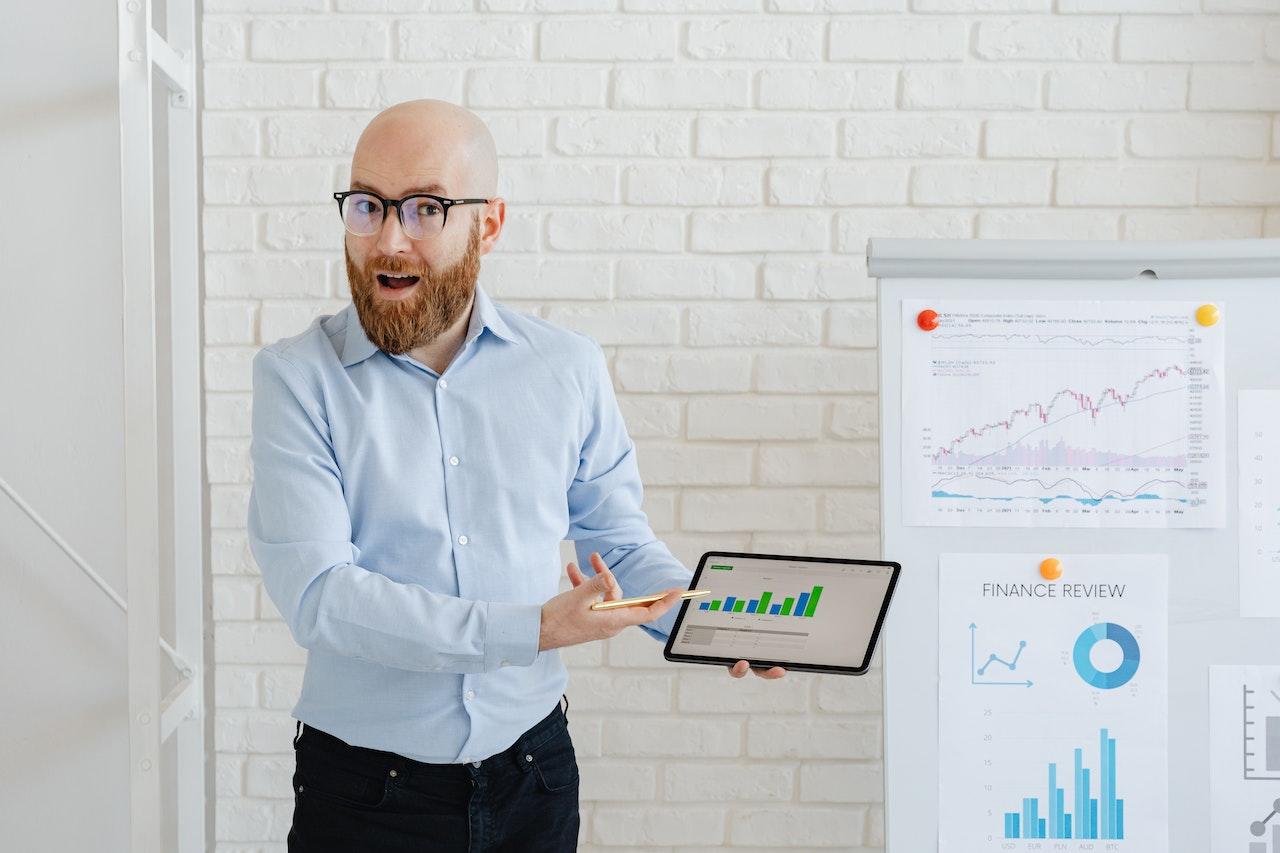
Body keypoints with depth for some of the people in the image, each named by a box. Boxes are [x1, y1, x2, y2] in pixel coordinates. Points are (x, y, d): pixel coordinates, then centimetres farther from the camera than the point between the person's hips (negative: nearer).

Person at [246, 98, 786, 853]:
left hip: (532, 773, 3)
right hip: (364, 790, -2)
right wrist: (531, 629, -27)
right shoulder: (298, 377, -10)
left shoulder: (568, 368, -1)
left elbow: (620, 542, 9)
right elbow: (317, 592, -20)